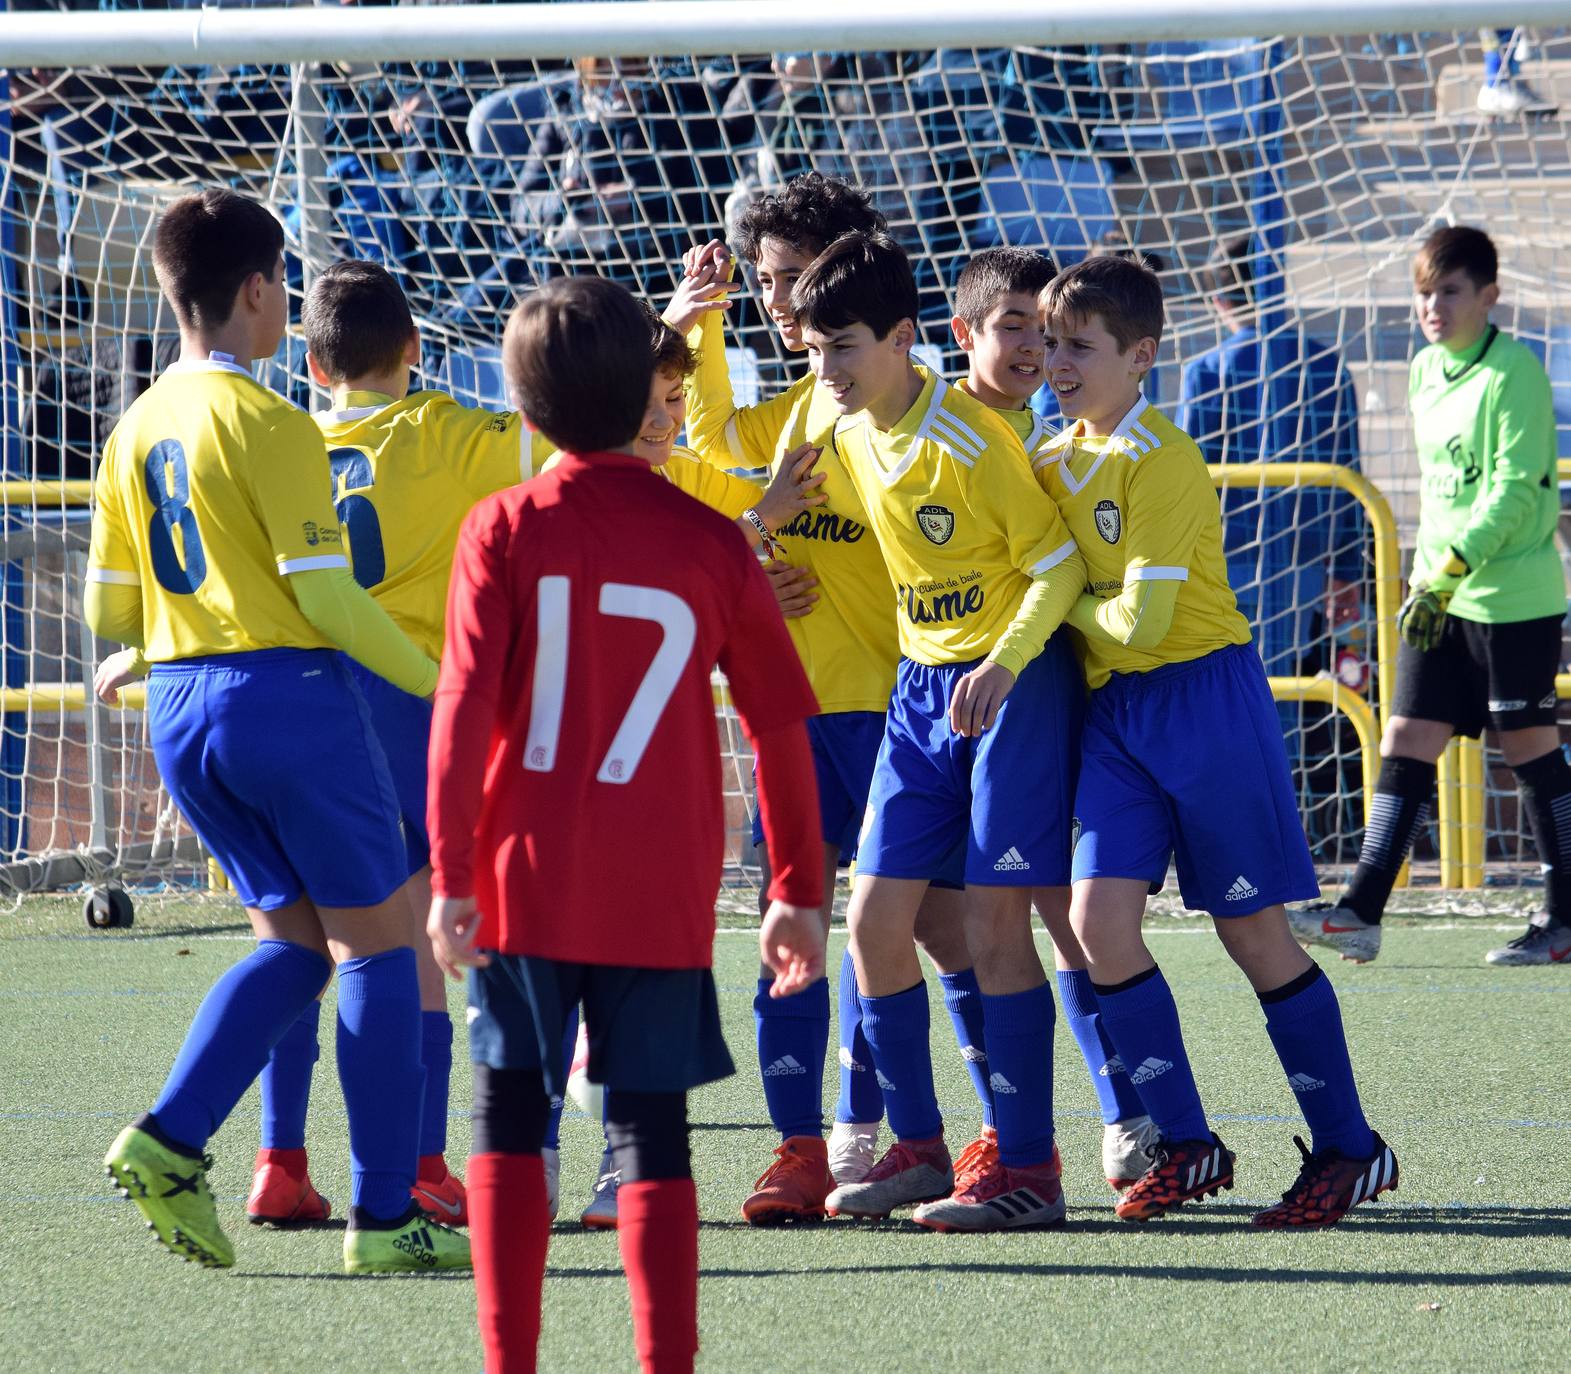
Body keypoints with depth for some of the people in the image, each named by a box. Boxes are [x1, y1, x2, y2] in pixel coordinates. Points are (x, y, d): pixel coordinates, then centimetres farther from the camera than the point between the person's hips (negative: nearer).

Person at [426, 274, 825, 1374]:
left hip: (524, 881, -1)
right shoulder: (712, 543, 0)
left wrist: (452, 874, -6)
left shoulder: (506, 529, -4)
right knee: (653, 1136, 5)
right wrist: (798, 889, 13)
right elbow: (783, 725, 4)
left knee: (510, 1123, 10)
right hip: (662, 899, 1)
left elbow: (464, 707, -10)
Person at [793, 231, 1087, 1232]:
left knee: (994, 924, -9)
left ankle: (1026, 1167, -3)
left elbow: (1060, 565, -16)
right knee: (876, 919, 3)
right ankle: (919, 1148, 14)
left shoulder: (970, 439, -19)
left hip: (1013, 684, -7)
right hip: (920, 687, 7)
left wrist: (1001, 667, -27)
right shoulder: (848, 433, 1)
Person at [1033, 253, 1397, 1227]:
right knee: (1098, 919, -7)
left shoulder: (1162, 461, -14)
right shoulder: (1056, 462, 10)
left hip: (1203, 698, -7)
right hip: (1111, 711, 7)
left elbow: (1141, 618, -19)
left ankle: (1349, 1148, 10)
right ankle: (1185, 1145, 3)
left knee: (1254, 932, -1)